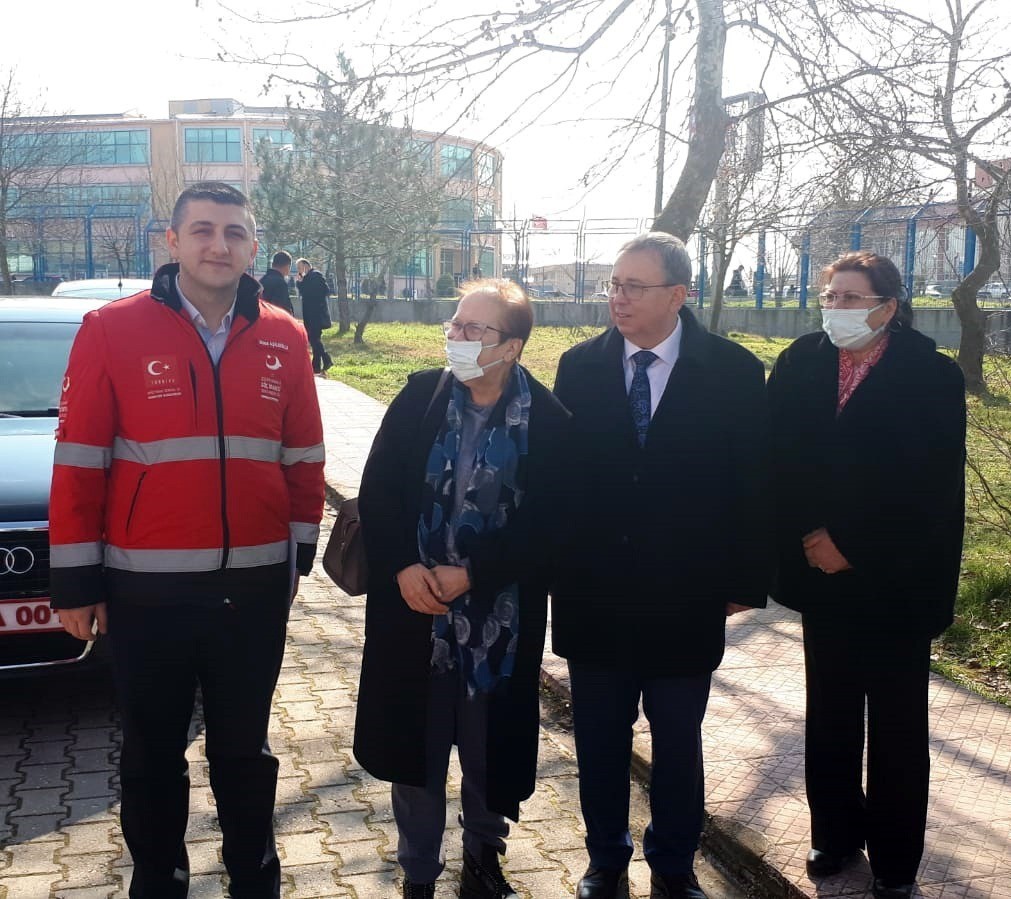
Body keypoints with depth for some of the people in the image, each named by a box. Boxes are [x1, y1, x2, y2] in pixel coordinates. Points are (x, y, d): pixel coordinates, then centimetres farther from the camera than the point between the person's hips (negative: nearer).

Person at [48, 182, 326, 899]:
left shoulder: (284, 339, 2)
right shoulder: (113, 331, -6)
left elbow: (304, 457, 8)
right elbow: (79, 464, -5)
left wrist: (300, 550, 9)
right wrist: (76, 580, -4)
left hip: (255, 586, 2)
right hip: (148, 589, -2)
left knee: (245, 747, 18)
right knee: (154, 754, 15)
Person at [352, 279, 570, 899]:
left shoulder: (547, 420, -8)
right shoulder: (419, 397, -1)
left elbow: (545, 524, -9)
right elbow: (377, 491, -1)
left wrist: (469, 575, -15)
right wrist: (402, 568, -13)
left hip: (499, 618, -2)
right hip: (413, 612, 2)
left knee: (489, 749, 13)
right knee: (414, 744, 12)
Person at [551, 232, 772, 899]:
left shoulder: (734, 372, -8)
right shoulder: (580, 368, -2)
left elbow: (754, 485, -4)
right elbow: (557, 472, 0)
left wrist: (746, 580, -4)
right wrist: (554, 566, -3)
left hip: (686, 598, -1)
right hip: (593, 594, 2)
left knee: (678, 744, 15)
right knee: (600, 742, 16)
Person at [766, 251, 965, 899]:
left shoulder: (932, 377, -10)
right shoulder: (800, 366, -1)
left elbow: (932, 485, -14)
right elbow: (778, 458, -3)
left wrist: (851, 546, -14)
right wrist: (808, 538, -14)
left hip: (897, 580, -3)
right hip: (821, 573, 3)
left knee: (897, 723, 8)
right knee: (830, 714, 13)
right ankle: (836, 833, 31)